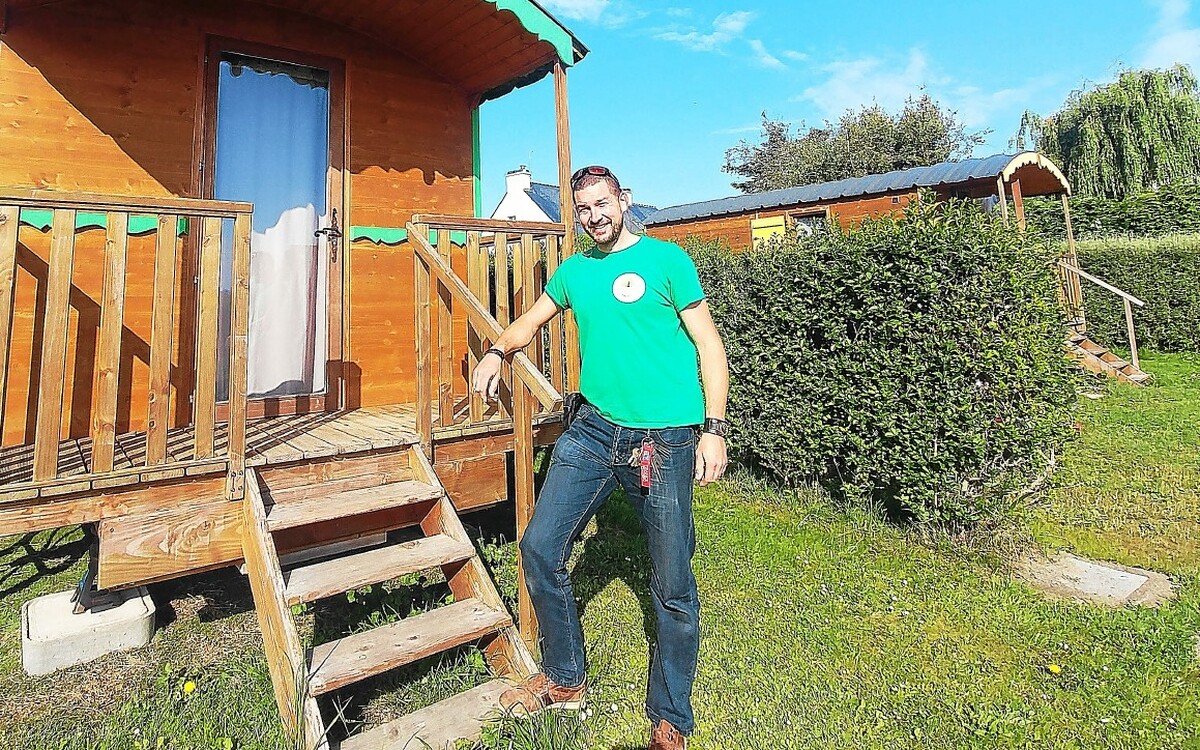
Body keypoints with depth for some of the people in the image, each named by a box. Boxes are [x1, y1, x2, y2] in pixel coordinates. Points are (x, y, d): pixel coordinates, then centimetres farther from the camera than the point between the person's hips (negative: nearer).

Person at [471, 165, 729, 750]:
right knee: (539, 549, 7)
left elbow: (709, 346, -4)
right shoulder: (574, 269, 13)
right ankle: (565, 680, 31)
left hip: (664, 439, -5)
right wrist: (497, 352, 6)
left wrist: (713, 429, -12)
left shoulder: (666, 259, -3)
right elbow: (532, 321, 26)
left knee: (672, 587, 4)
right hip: (593, 430, 6)